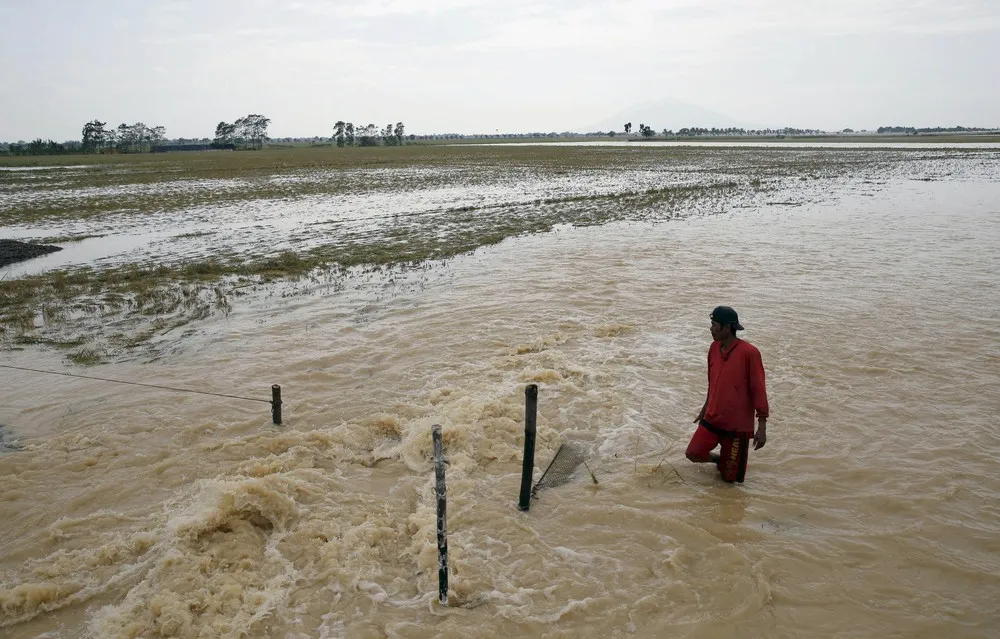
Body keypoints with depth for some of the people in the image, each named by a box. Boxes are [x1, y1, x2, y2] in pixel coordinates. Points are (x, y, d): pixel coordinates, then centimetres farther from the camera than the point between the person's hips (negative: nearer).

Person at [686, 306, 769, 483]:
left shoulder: (749, 353, -18)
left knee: (731, 478, 1)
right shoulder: (714, 348, 2)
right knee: (693, 453, -8)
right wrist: (705, 409, 22)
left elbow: (759, 390, -15)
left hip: (738, 424, -5)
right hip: (712, 419, 6)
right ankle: (721, 460, 21)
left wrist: (762, 427, -15)